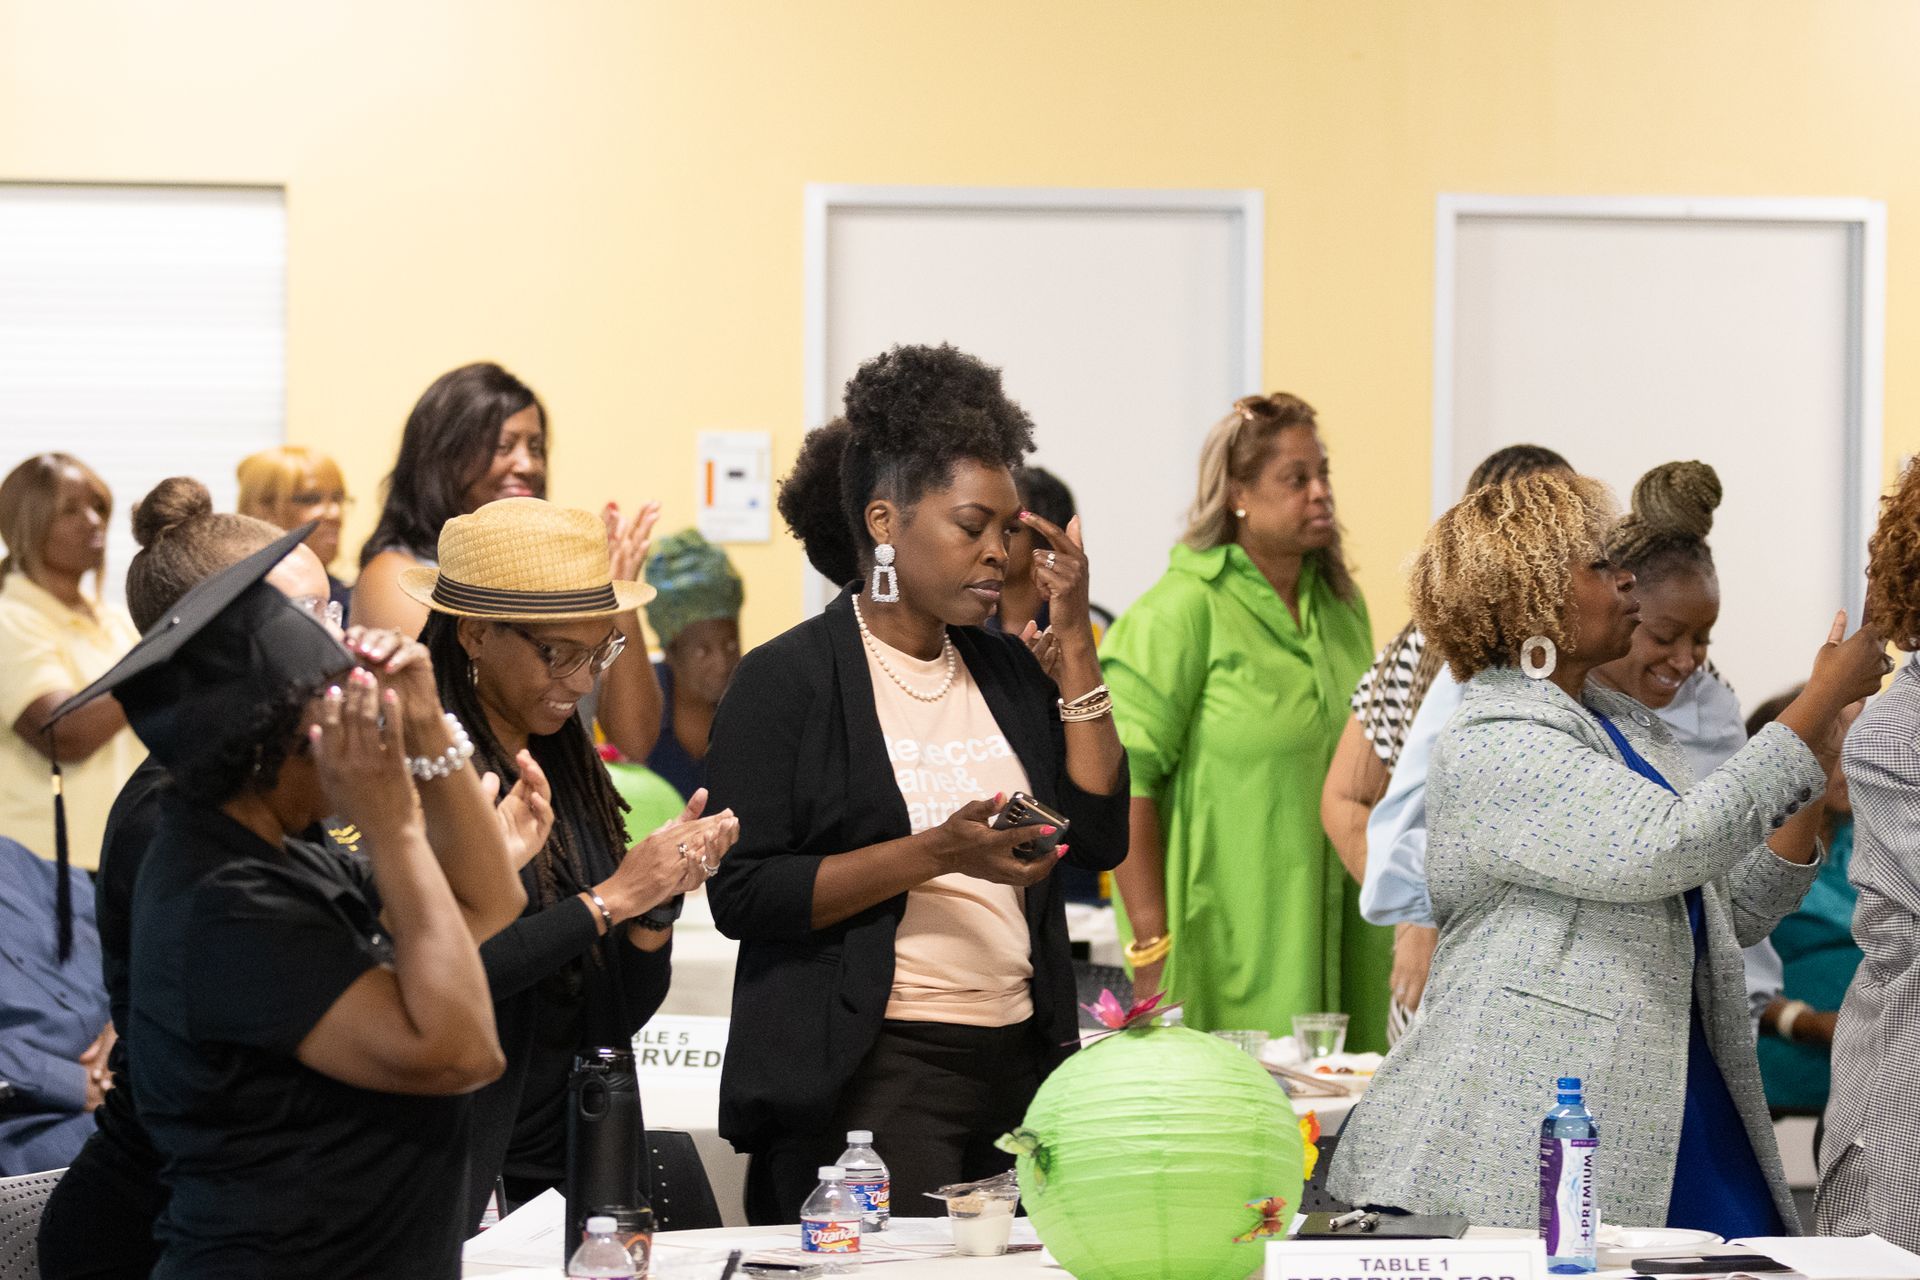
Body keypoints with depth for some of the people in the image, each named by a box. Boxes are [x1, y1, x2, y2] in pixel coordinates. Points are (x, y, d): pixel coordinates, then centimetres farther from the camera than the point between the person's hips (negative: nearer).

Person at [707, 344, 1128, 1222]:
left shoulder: (1005, 671, 14)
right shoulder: (786, 681, -4)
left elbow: (1100, 839, 5)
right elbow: (741, 894, -12)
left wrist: (1074, 640, 3)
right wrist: (938, 852, -20)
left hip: (1016, 1063, 6)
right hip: (866, 1081, -6)